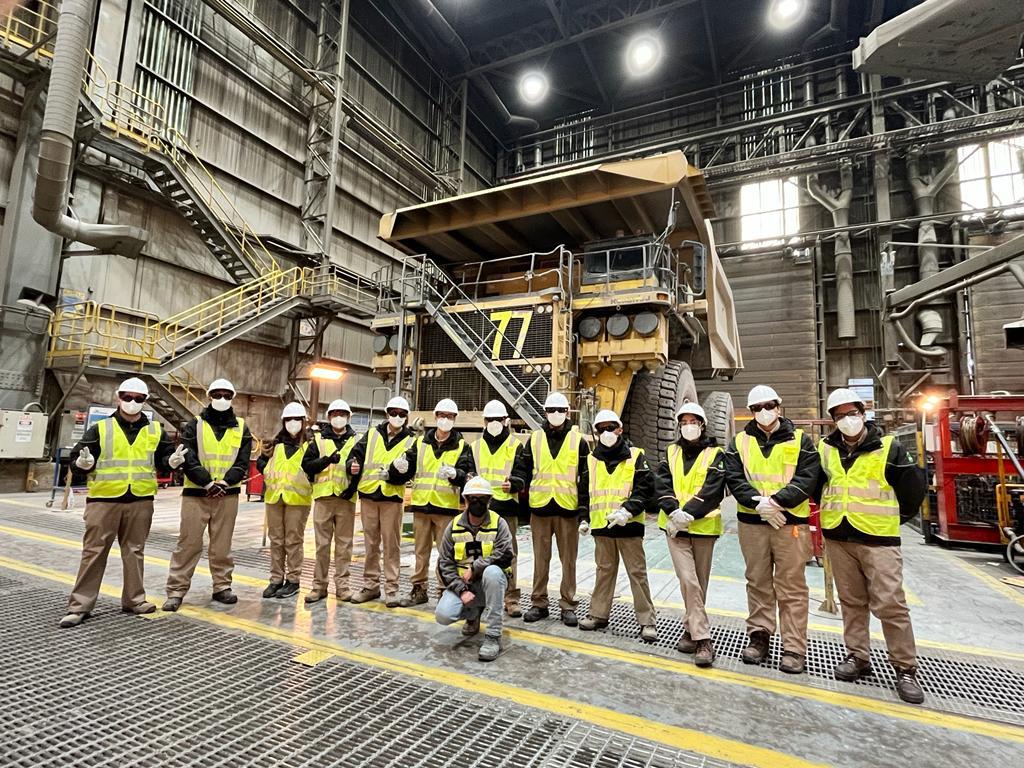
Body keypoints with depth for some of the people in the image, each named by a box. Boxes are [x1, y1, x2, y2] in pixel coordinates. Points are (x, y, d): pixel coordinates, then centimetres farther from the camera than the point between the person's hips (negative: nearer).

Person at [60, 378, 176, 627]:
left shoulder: (155, 431, 8)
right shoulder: (100, 428, 2)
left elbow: (164, 459, 10)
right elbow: (76, 458, 0)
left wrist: (173, 460, -12)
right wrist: (83, 462, -22)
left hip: (140, 501, 2)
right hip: (104, 500, -2)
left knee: (134, 551, 11)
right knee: (94, 551, 2)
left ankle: (134, 599, 21)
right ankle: (79, 605, 12)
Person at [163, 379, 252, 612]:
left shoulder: (241, 428, 7)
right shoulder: (195, 425, 2)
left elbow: (242, 463, 1)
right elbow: (188, 459, -7)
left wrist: (223, 482, -15)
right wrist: (208, 483, -18)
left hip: (227, 494, 2)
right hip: (196, 493, -1)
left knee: (222, 544, 9)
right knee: (189, 543, 1)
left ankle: (222, 586, 20)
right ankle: (176, 590, 11)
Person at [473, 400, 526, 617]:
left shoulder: (515, 446, 4)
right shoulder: (475, 446, 14)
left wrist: (512, 484, -20)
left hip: (507, 508, -3)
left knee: (509, 554, 0)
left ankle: (511, 599, 8)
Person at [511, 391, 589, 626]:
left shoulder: (578, 440, 3)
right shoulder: (535, 439, 7)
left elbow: (585, 477, 2)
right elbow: (523, 468, 9)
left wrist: (584, 508, -2)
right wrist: (515, 483, -12)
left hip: (568, 508, -1)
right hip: (540, 507, 1)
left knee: (568, 559, 6)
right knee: (540, 558, 10)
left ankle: (568, 605, 19)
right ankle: (539, 603, 23)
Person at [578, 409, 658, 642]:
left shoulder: (635, 456, -3)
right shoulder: (591, 459, 9)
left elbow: (645, 489, -8)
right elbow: (585, 491, 15)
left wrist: (628, 510, -20)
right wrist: (584, 518, 9)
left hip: (628, 525, -3)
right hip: (601, 525, 4)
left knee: (637, 572, 4)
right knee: (604, 570, 14)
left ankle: (647, 621, 14)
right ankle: (599, 614, 26)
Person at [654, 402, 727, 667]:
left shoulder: (715, 454, 1)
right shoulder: (671, 452, 10)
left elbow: (712, 491, -11)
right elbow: (662, 484, -1)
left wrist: (687, 514, -20)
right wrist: (674, 511, -17)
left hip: (704, 526, -1)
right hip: (675, 526, 1)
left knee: (700, 583, 10)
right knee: (688, 580, -9)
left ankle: (692, 630, 26)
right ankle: (702, 639, 0)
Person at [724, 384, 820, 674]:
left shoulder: (800, 440, 3)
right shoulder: (740, 442, 6)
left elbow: (807, 479, -7)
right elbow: (734, 478, -2)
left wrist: (776, 501, -19)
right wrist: (759, 503, -16)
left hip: (791, 522, -1)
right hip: (752, 522, 2)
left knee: (791, 587, 3)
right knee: (758, 582, 11)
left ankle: (794, 647, 13)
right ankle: (759, 635, 24)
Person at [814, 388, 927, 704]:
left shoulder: (888, 448, -4)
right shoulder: (825, 449, 6)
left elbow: (914, 489, 2)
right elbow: (816, 485, 20)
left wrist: (895, 519, 8)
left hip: (878, 538, -3)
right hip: (838, 538, 4)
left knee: (890, 604, -3)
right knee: (852, 601, 13)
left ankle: (905, 668, 12)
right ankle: (858, 656, 25)